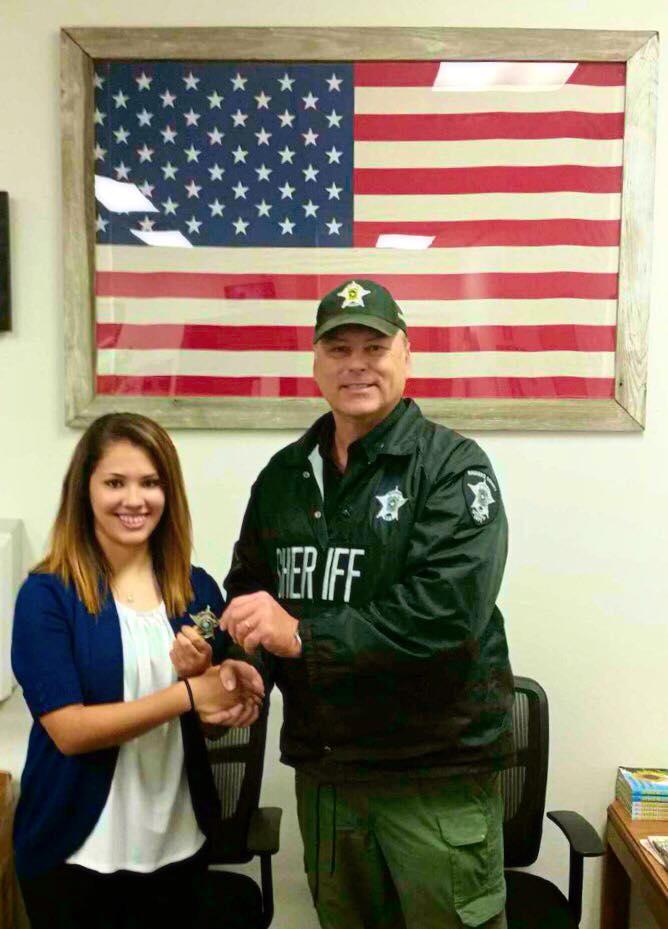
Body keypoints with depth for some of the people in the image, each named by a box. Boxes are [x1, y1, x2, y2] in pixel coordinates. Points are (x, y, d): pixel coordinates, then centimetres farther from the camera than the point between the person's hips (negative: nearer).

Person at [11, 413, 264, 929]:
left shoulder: (198, 588, -1)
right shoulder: (48, 594, -12)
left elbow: (218, 711, 5)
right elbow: (68, 730, -18)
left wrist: (203, 671, -16)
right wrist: (187, 693, -24)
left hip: (179, 842, 4)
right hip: (78, 851, -3)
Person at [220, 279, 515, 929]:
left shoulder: (453, 466, -12)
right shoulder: (284, 475, 6)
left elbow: (447, 611, -24)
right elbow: (248, 592, 13)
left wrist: (302, 634, -25)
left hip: (438, 774, -5)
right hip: (321, 765, 5)